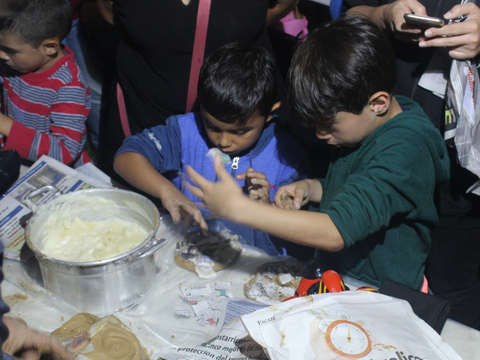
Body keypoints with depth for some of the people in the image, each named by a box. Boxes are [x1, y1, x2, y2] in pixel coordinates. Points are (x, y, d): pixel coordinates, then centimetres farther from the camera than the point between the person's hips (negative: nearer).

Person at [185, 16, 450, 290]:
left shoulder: (405, 150, -24)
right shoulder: (362, 119, 3)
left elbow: (336, 233, -31)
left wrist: (237, 207, -29)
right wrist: (311, 188, -1)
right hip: (333, 274, 8)